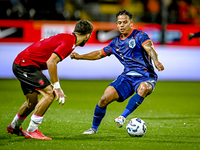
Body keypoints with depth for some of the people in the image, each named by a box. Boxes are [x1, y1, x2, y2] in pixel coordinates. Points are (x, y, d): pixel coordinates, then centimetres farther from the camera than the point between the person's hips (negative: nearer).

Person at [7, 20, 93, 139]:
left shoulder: (68, 38, 11)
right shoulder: (69, 42, -19)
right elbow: (51, 62, -28)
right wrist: (57, 87, -23)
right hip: (26, 63, -10)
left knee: (33, 102, 18)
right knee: (49, 94, -15)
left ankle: (14, 127, 41)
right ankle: (32, 131, -10)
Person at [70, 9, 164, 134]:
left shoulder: (140, 35, -4)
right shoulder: (116, 43, 14)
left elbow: (149, 49, -22)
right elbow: (100, 54, 26)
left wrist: (156, 61, -43)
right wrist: (80, 56, 15)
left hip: (145, 77, -5)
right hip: (127, 76, 5)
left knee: (143, 88, -41)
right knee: (105, 99, -11)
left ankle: (123, 117, -33)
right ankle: (94, 128, 10)